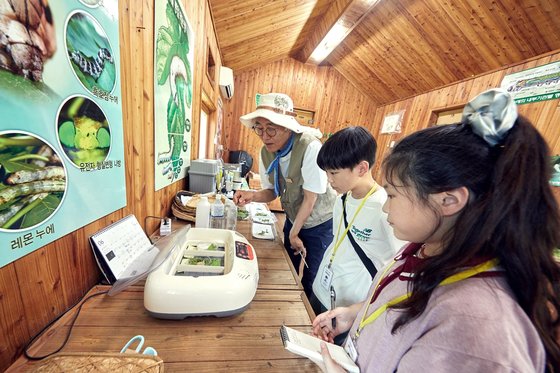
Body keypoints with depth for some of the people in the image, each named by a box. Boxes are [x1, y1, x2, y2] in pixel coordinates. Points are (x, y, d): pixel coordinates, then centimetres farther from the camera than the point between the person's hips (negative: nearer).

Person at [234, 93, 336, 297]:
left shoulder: (310, 147, -29)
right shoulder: (266, 152, -10)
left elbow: (310, 197, -23)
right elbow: (271, 192, -1)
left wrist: (294, 234, -11)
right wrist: (252, 195, -24)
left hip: (320, 223, -5)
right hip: (293, 219, 6)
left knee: (312, 281, 8)